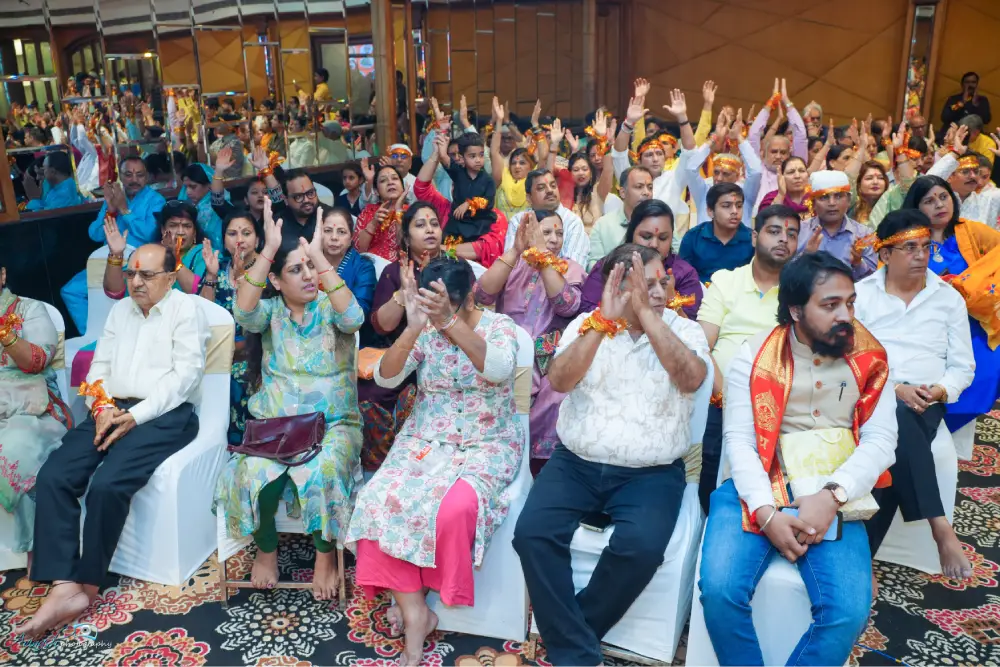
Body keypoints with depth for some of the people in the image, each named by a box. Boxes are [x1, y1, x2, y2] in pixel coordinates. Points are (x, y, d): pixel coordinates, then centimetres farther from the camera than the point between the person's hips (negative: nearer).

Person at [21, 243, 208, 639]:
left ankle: (87, 585, -10)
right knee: (52, 476, -18)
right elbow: (99, 365, 17)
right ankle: (64, 587, -21)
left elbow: (185, 375, -10)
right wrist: (103, 406, -4)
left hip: (165, 414, -6)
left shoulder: (186, 310, 0)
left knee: (107, 484, -29)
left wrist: (136, 415, -17)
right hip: (113, 410, 6)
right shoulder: (119, 310, 20)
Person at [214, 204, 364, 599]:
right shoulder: (271, 311, 5)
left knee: (322, 472, -32)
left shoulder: (330, 308, 0)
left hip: (333, 424, -2)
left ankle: (325, 554, -5)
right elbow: (243, 312, -18)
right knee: (254, 473, -27)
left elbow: (354, 318, -24)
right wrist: (268, 250, -21)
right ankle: (265, 549, 3)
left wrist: (318, 255, -21)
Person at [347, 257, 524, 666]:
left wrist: (451, 321, -41)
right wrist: (413, 328, -29)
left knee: (455, 508, -31)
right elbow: (384, 378, -13)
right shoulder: (423, 332, 0)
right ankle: (415, 612, -15)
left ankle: (414, 599, -4)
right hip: (425, 442, 3)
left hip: (487, 445, -3)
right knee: (380, 499, -24)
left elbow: (498, 369, -29)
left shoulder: (499, 326, -7)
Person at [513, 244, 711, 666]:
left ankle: (567, 632, -4)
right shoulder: (586, 325, 4)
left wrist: (646, 313, -19)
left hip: (651, 472, -1)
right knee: (532, 532, -22)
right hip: (576, 463, 1)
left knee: (642, 546, -28)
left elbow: (691, 379, -19)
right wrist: (602, 321, -20)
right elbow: (558, 380, -12)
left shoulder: (685, 330, 2)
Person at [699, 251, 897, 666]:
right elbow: (739, 441, -7)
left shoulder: (869, 359, 5)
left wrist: (831, 496, -19)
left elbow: (880, 439, -2)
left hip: (833, 500, 1)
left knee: (848, 610, -22)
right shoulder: (753, 357, -1)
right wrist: (767, 514, -20)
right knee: (719, 589, -23)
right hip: (757, 492, -1)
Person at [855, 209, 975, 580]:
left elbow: (963, 366, 12)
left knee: (900, 425, -31)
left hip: (926, 404, 2)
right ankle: (941, 529, -31)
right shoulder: (860, 294, 5)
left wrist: (938, 392, -10)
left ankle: (862, 552, -26)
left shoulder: (949, 298, 12)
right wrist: (893, 389, -14)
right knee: (899, 425, -36)